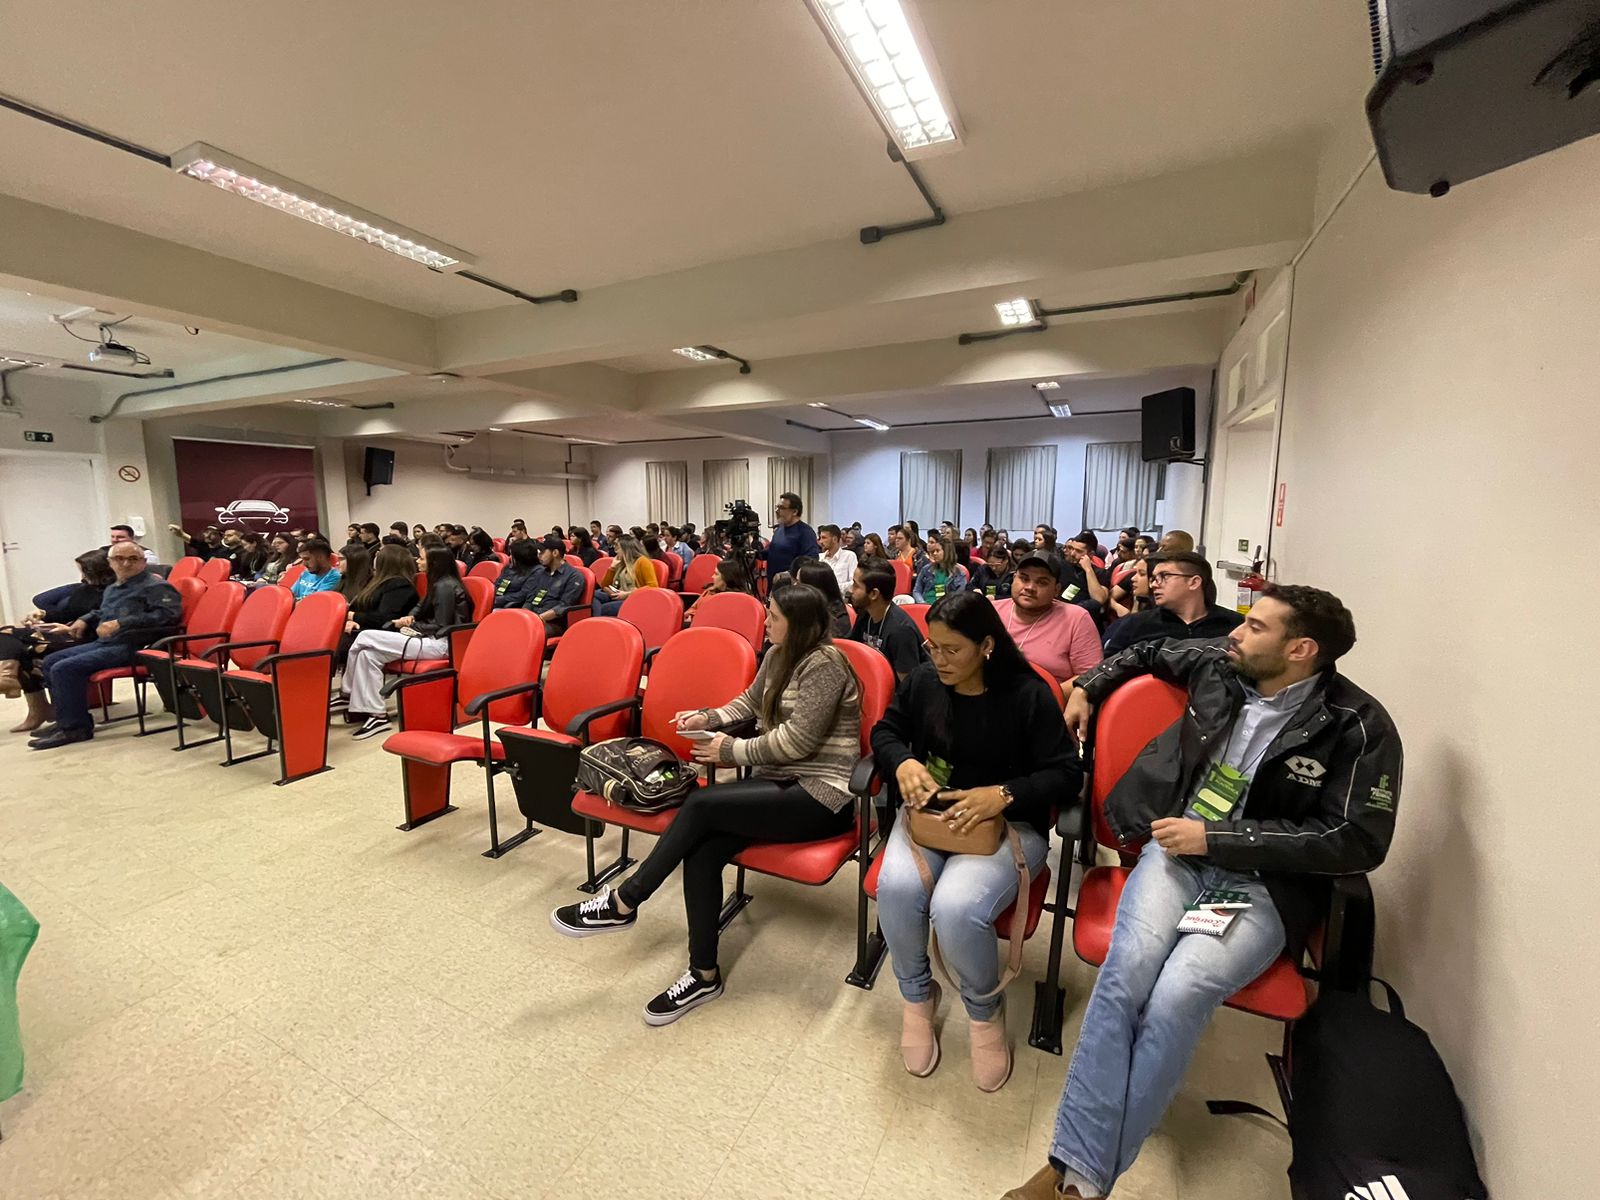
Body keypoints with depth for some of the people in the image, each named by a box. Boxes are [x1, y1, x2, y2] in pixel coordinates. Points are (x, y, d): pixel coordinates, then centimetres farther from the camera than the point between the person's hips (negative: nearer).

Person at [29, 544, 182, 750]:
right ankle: (67, 719, 15)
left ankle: (75, 727, -8)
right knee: (51, 661, 12)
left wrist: (121, 624, -25)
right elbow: (100, 612, 41)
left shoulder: (155, 586, -9)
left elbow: (169, 614, -26)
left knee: (64, 669, -19)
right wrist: (84, 620, 17)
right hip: (103, 642, 10)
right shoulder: (111, 589, 22)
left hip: (131, 646, -10)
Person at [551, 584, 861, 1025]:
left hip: (819, 794, -8)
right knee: (700, 851, -14)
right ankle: (703, 974, 0)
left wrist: (733, 750, -12)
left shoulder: (824, 663, -16)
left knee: (701, 803, -20)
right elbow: (750, 701, 21)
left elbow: (798, 740, -21)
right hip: (781, 782, 8)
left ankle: (623, 902, -4)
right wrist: (708, 718, 3)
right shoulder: (778, 656, 10)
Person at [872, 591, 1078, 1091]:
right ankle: (917, 996, 5)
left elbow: (1066, 773, -9)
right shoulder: (922, 680, -1)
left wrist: (1003, 795, -25)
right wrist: (903, 763, -13)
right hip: (930, 813, 3)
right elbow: (884, 732, 10)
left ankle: (985, 1012, 6)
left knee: (956, 908, -30)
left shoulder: (1028, 693, -10)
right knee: (897, 887, -27)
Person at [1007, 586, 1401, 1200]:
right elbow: (1151, 651, 24)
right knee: (1124, 977, -25)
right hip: (1176, 853, 3)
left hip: (1264, 884, -3)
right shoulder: (1218, 665, 4)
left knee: (1174, 998, -28)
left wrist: (1214, 838, -15)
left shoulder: (1359, 726, -7)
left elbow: (1356, 842, -11)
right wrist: (1086, 687, 17)